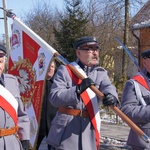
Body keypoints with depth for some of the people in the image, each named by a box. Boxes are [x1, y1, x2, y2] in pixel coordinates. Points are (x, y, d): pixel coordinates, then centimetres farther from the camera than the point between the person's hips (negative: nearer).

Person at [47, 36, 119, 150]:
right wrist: (78, 89, -27)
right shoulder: (65, 70, -2)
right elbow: (54, 98, -13)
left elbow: (108, 87, -11)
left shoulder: (101, 73, 9)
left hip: (89, 130, 4)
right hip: (66, 131, -4)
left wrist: (111, 96, -37)